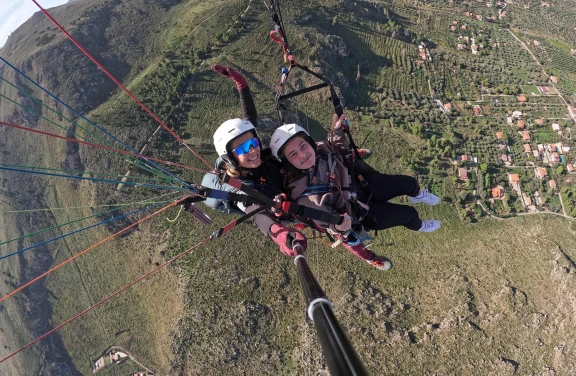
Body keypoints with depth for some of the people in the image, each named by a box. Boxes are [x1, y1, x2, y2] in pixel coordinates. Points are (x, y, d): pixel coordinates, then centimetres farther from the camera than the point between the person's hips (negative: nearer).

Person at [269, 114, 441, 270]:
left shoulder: (320, 148, -20)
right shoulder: (304, 194, -36)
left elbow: (340, 151, 4)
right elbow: (326, 221, -27)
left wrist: (336, 131, -12)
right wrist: (339, 225, -48)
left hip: (361, 183, 5)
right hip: (357, 213, -5)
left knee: (409, 182, 10)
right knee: (408, 214, 1)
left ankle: (417, 195, 52)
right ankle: (419, 226, 42)